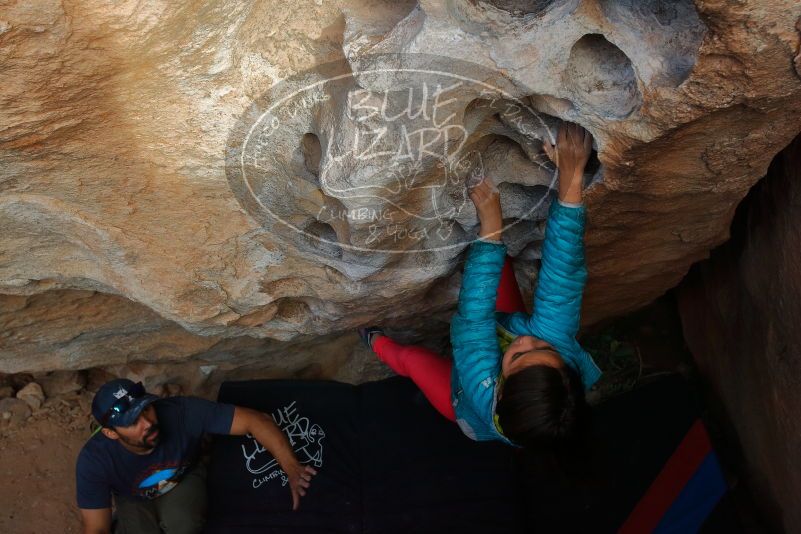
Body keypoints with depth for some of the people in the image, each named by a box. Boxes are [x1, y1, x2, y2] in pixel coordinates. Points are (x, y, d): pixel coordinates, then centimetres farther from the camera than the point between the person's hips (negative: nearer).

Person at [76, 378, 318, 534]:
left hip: (183, 479, -1)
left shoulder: (183, 412, -37)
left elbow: (255, 420, -36)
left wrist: (291, 468, -48)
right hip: (135, 500, 1)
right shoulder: (94, 460, -34)